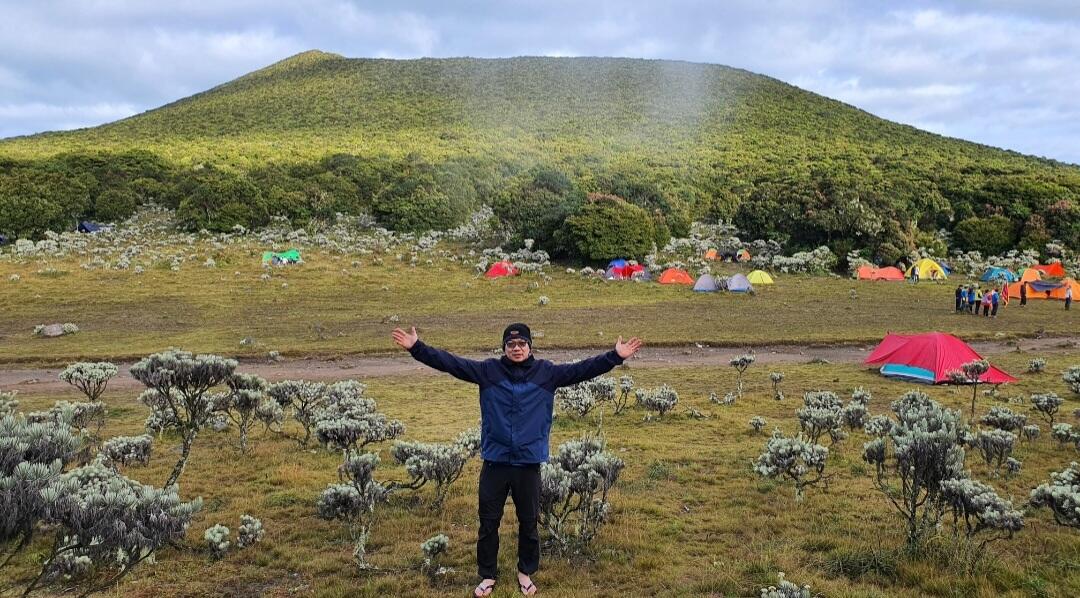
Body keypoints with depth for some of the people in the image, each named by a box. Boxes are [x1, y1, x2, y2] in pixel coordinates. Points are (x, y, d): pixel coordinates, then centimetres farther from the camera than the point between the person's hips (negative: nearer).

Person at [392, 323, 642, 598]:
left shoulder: (546, 372, -1)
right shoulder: (488, 370, -3)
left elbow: (582, 369, -3)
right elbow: (450, 362, -7)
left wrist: (615, 357, -11)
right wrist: (416, 348, -16)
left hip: (529, 463, 0)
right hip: (495, 461, 0)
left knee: (529, 523, 14)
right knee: (488, 523, 10)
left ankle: (525, 573, 34)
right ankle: (488, 576, 27)